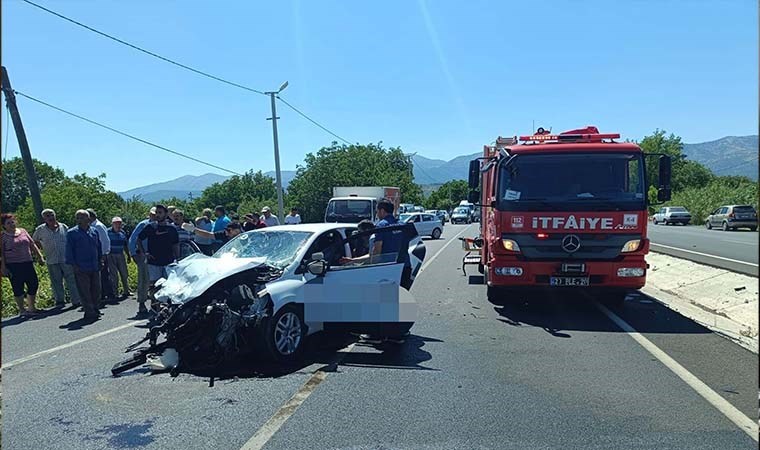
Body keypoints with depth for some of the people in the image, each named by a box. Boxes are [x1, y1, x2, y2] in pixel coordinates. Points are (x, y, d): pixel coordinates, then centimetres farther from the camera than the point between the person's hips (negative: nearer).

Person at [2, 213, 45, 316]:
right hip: (13, 266, -5)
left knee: (34, 284, 5)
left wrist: (39, 256, 9)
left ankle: (31, 307, 21)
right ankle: (21, 310, 13)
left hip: (27, 263, 5)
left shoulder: (23, 231, 12)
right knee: (18, 288, 1)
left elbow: (32, 244, 16)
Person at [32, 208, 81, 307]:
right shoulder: (40, 230, 4)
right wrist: (43, 248, 10)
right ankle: (60, 301, 17)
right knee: (56, 282, 6)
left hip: (66, 259, -1)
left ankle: (76, 300, 2)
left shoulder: (63, 227, 4)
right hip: (51, 261, 1)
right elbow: (35, 241, 21)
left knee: (71, 280, -1)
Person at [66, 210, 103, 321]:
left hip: (95, 267, 4)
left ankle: (94, 310, 24)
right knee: (85, 292, 0)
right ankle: (90, 313, 6)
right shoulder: (72, 233, -3)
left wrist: (100, 260, 13)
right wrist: (74, 265, -8)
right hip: (81, 269, -4)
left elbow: (99, 247, 17)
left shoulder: (94, 231, 9)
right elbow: (69, 250, -3)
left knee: (96, 290, 10)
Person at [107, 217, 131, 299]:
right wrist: (104, 255, -12)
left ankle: (126, 291, 19)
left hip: (121, 255, 5)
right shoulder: (108, 232, -8)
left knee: (124, 274, 8)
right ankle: (115, 292, 5)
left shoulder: (123, 233, 10)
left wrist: (128, 255, 18)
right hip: (111, 256, -5)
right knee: (114, 275, -3)